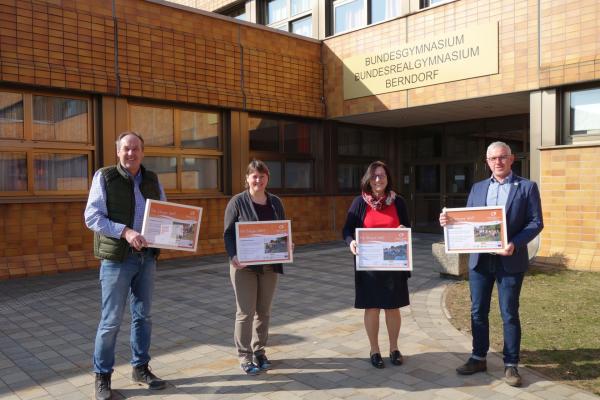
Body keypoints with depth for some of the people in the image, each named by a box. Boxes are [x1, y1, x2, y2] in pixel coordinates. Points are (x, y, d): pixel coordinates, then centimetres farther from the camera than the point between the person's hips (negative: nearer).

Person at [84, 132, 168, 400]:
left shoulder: (152, 180, 9)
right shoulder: (104, 177, -5)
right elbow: (92, 217, -12)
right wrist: (125, 231, -23)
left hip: (147, 257, 5)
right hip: (117, 258, -5)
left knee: (143, 316, 13)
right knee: (111, 320, 2)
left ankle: (140, 368, 27)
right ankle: (102, 375, 19)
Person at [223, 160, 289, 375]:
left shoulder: (275, 202, 9)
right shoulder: (237, 202, -3)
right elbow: (228, 233, -6)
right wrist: (233, 255, -21)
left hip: (269, 265, 4)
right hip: (245, 265, -4)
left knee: (264, 311, 11)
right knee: (246, 312, -1)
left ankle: (259, 351, 25)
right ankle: (244, 356, 10)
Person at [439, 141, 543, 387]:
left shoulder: (527, 187, 1)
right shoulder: (477, 188, 11)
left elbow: (536, 222, -6)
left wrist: (515, 244, -20)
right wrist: (449, 221, -12)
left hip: (510, 260, -3)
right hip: (480, 259, 4)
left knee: (509, 314, 5)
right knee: (478, 311, 10)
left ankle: (511, 364, 18)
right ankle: (478, 358, 24)